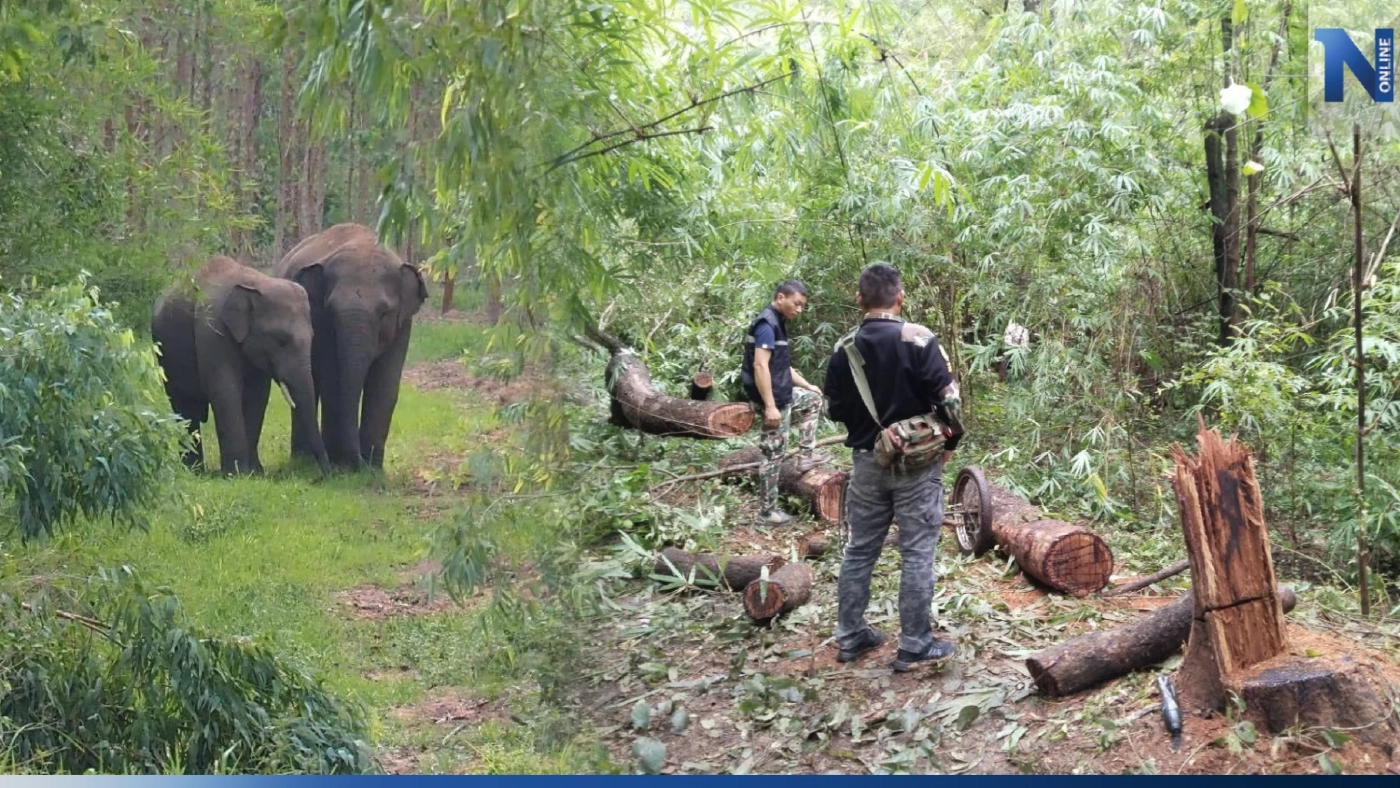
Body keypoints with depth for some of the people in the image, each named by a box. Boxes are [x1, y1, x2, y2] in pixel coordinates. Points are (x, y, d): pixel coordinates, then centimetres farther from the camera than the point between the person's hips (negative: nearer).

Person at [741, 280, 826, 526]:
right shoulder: (766, 324, -20)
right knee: (774, 454, -3)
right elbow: (760, 366, -27)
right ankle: (767, 512, 4)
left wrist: (807, 385, 28)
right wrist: (770, 406, -28)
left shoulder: (778, 323, 12)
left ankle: (807, 455, 27)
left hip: (783, 394, 10)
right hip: (773, 400, -10)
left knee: (813, 399, 28)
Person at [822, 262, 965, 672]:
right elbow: (948, 399, -15)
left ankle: (850, 636, 21)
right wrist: (952, 441, 2)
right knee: (917, 554, 2)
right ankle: (915, 646, 4)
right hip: (916, 462, -4)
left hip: (866, 461, 4)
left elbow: (834, 410, 6)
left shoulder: (844, 347, -1)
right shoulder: (919, 339, -14)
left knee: (859, 550, 15)